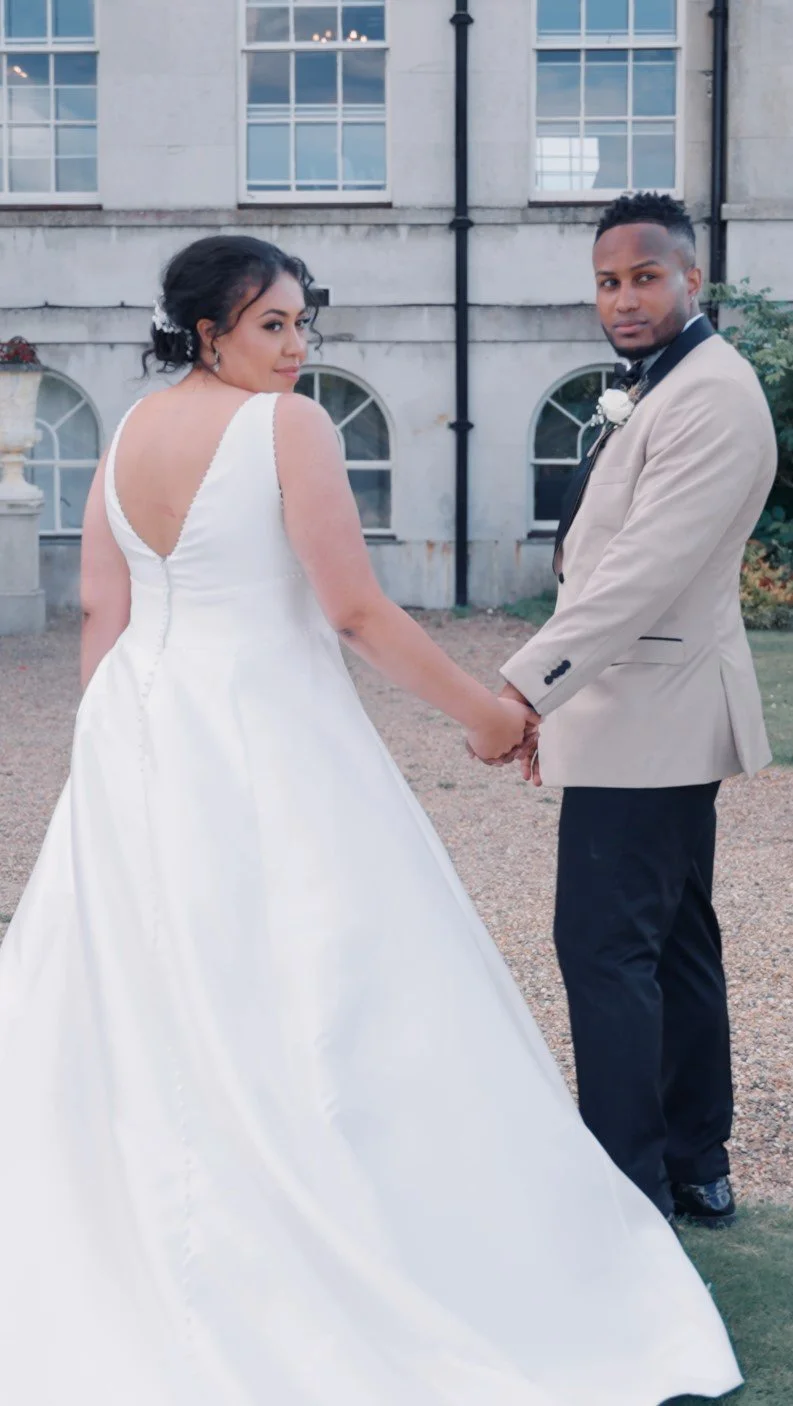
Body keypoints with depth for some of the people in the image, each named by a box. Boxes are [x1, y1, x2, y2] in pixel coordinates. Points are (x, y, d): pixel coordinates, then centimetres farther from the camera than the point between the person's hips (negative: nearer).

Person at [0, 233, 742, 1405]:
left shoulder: (129, 435, 8)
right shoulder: (289, 425, -11)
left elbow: (103, 617, 9)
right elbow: (354, 611, -15)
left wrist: (120, 755, 18)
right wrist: (484, 714, -6)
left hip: (138, 736, 7)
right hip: (266, 733, -7)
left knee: (131, 993, 16)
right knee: (310, 993, 2)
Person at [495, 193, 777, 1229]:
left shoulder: (710, 394, -16)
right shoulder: (654, 390, 17)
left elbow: (646, 570, -25)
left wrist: (525, 685, -28)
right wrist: (554, 688, 18)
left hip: (649, 714, -11)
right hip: (658, 713, 11)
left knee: (606, 945, -9)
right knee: (673, 939, 15)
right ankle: (697, 1170, 25)